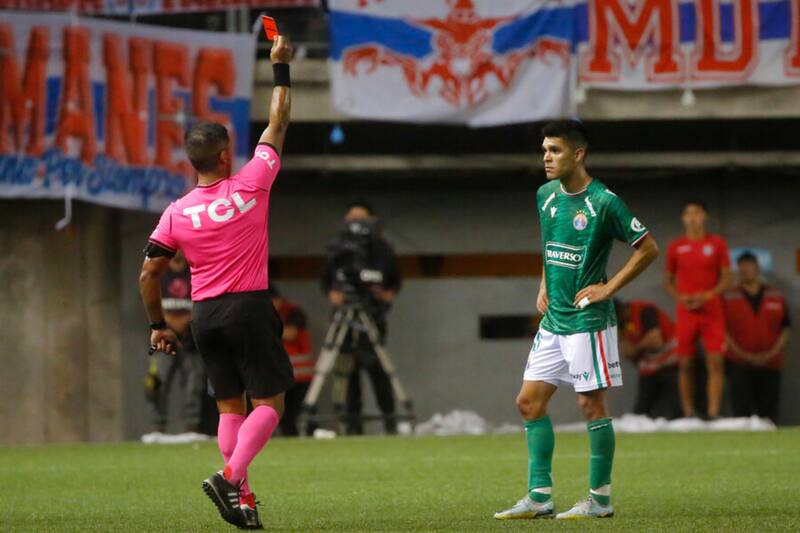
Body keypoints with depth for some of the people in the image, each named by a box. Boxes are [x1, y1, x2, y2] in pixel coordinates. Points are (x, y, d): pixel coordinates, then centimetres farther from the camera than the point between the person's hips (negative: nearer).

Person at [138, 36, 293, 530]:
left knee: (230, 405, 12)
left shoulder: (176, 214, -2)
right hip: (250, 308, -4)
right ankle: (230, 476, -22)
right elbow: (278, 124, 2)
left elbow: (148, 275, 2)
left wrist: (158, 325, 16)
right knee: (269, 403, -1)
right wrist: (281, 67, 12)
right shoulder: (250, 186, -9)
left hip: (206, 315, 4)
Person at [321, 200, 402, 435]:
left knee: (375, 366, -12)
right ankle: (353, 422, 3)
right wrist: (332, 294, -6)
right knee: (348, 369, -1)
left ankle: (389, 418, -4)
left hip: (372, 316, -2)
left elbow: (396, 281, 14)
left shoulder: (382, 249, 4)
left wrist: (388, 295, -4)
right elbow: (326, 279, 13)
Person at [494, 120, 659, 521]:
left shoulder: (603, 202, -14)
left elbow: (648, 248, -9)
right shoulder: (545, 195, 8)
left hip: (587, 321, -8)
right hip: (552, 320, 8)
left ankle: (600, 499, 6)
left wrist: (608, 288, -11)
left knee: (591, 404, -2)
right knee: (530, 401, 5)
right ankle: (540, 497, 9)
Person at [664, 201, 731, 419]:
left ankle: (714, 413, -13)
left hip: (712, 310, -1)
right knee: (685, 364, 0)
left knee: (716, 362, -10)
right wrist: (680, 298, -8)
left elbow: (726, 278, 4)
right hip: (685, 311, 1)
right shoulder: (675, 247, 8)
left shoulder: (717, 243, 5)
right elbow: (668, 281, 12)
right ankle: (688, 414, 5)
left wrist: (707, 296, -12)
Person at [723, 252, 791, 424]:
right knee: (742, 411, -9)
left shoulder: (776, 297, 10)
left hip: (770, 364, 2)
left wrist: (772, 353, -6)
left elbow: (785, 330, 9)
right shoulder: (729, 298, 6)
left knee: (769, 415, 1)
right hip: (740, 365, -2)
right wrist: (741, 353, -11)